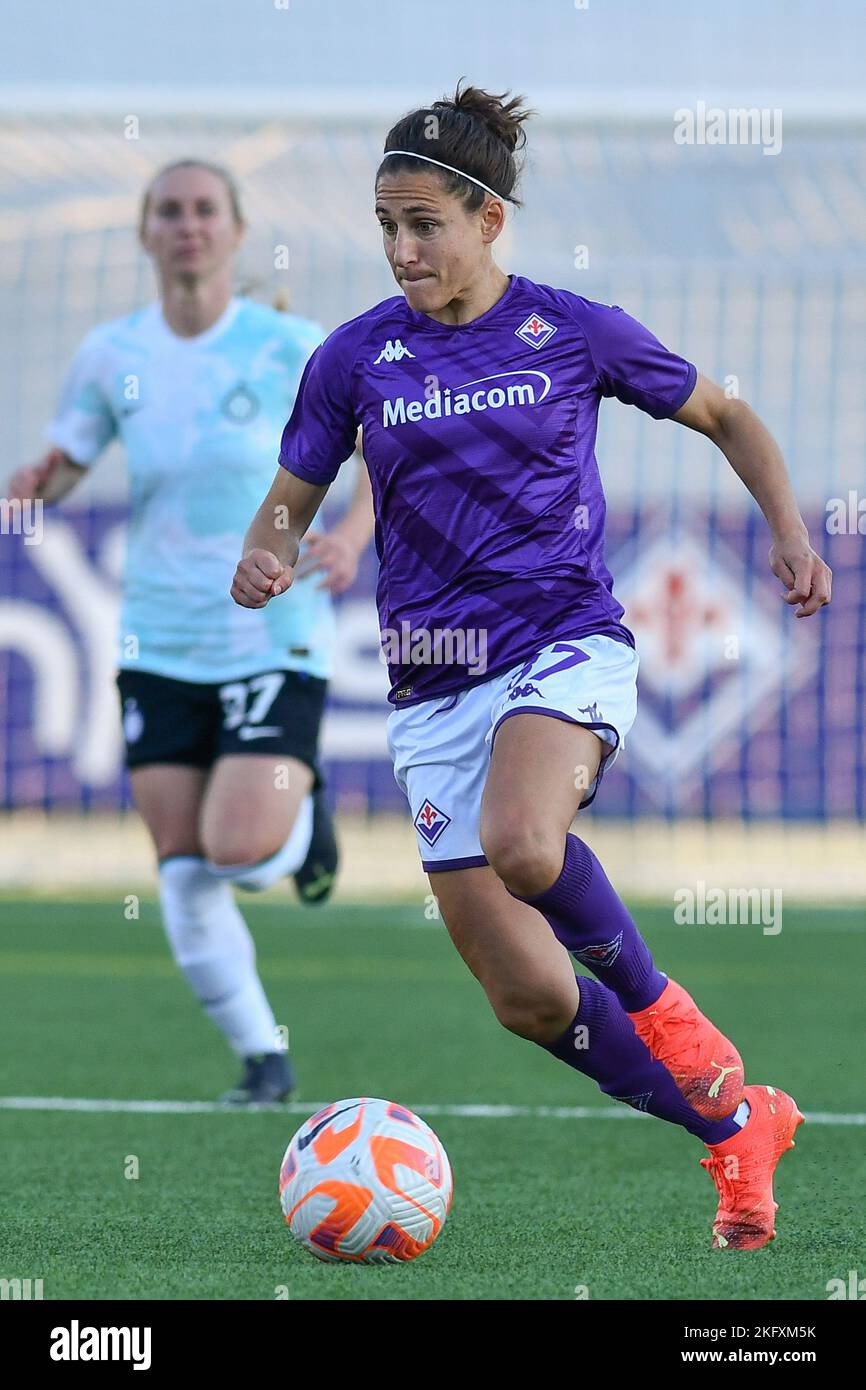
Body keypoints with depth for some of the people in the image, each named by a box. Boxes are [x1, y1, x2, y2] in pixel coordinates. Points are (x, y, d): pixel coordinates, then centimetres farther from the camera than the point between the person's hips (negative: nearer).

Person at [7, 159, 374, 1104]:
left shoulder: (291, 349, -8)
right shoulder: (110, 357, 0)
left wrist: (352, 533, -18)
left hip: (275, 640, -3)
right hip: (159, 646, 3)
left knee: (240, 849, -19)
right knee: (183, 875, -1)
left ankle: (304, 815, 18)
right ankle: (263, 1059, 16)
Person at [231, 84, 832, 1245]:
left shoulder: (572, 332, -1)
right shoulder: (357, 357, 3)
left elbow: (726, 417, 13)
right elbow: (289, 504, 11)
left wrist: (789, 530, -1)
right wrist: (264, 564, -12)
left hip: (567, 642, -3)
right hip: (435, 682, 3)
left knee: (521, 844, -37)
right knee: (528, 1000, -3)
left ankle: (665, 1014, -10)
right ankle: (737, 1128, 15)